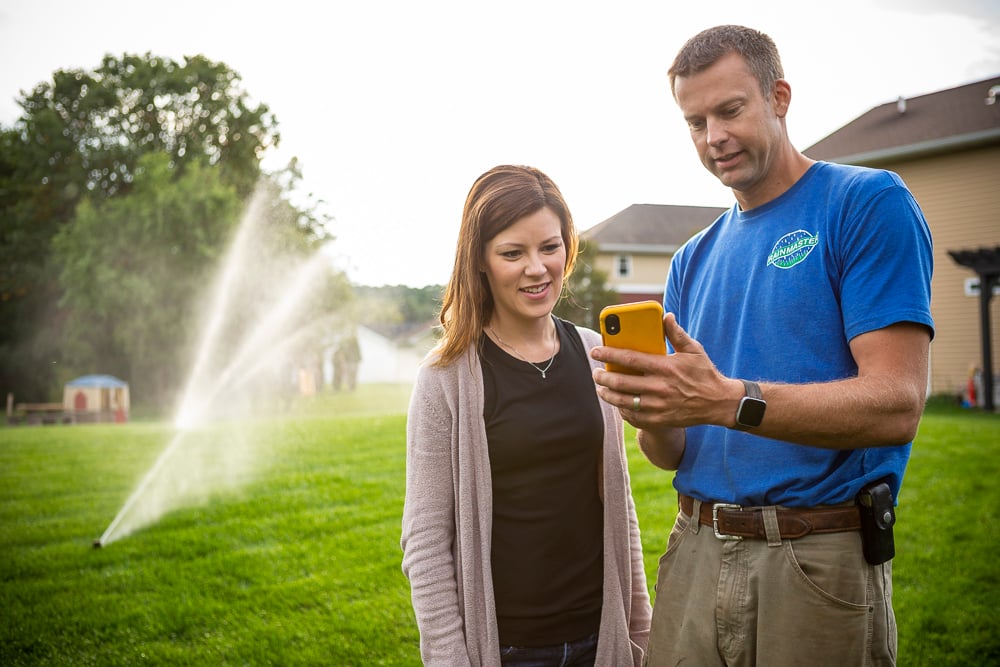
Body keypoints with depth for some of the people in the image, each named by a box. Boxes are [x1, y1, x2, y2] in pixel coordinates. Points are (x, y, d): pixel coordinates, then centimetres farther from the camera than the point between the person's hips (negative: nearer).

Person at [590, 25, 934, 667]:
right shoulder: (693, 259, 12)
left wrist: (727, 400, -28)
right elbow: (673, 453, 11)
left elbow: (896, 405, -17)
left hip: (820, 560, -5)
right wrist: (651, 412, -12)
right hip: (695, 556, 5)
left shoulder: (867, 203, -5)